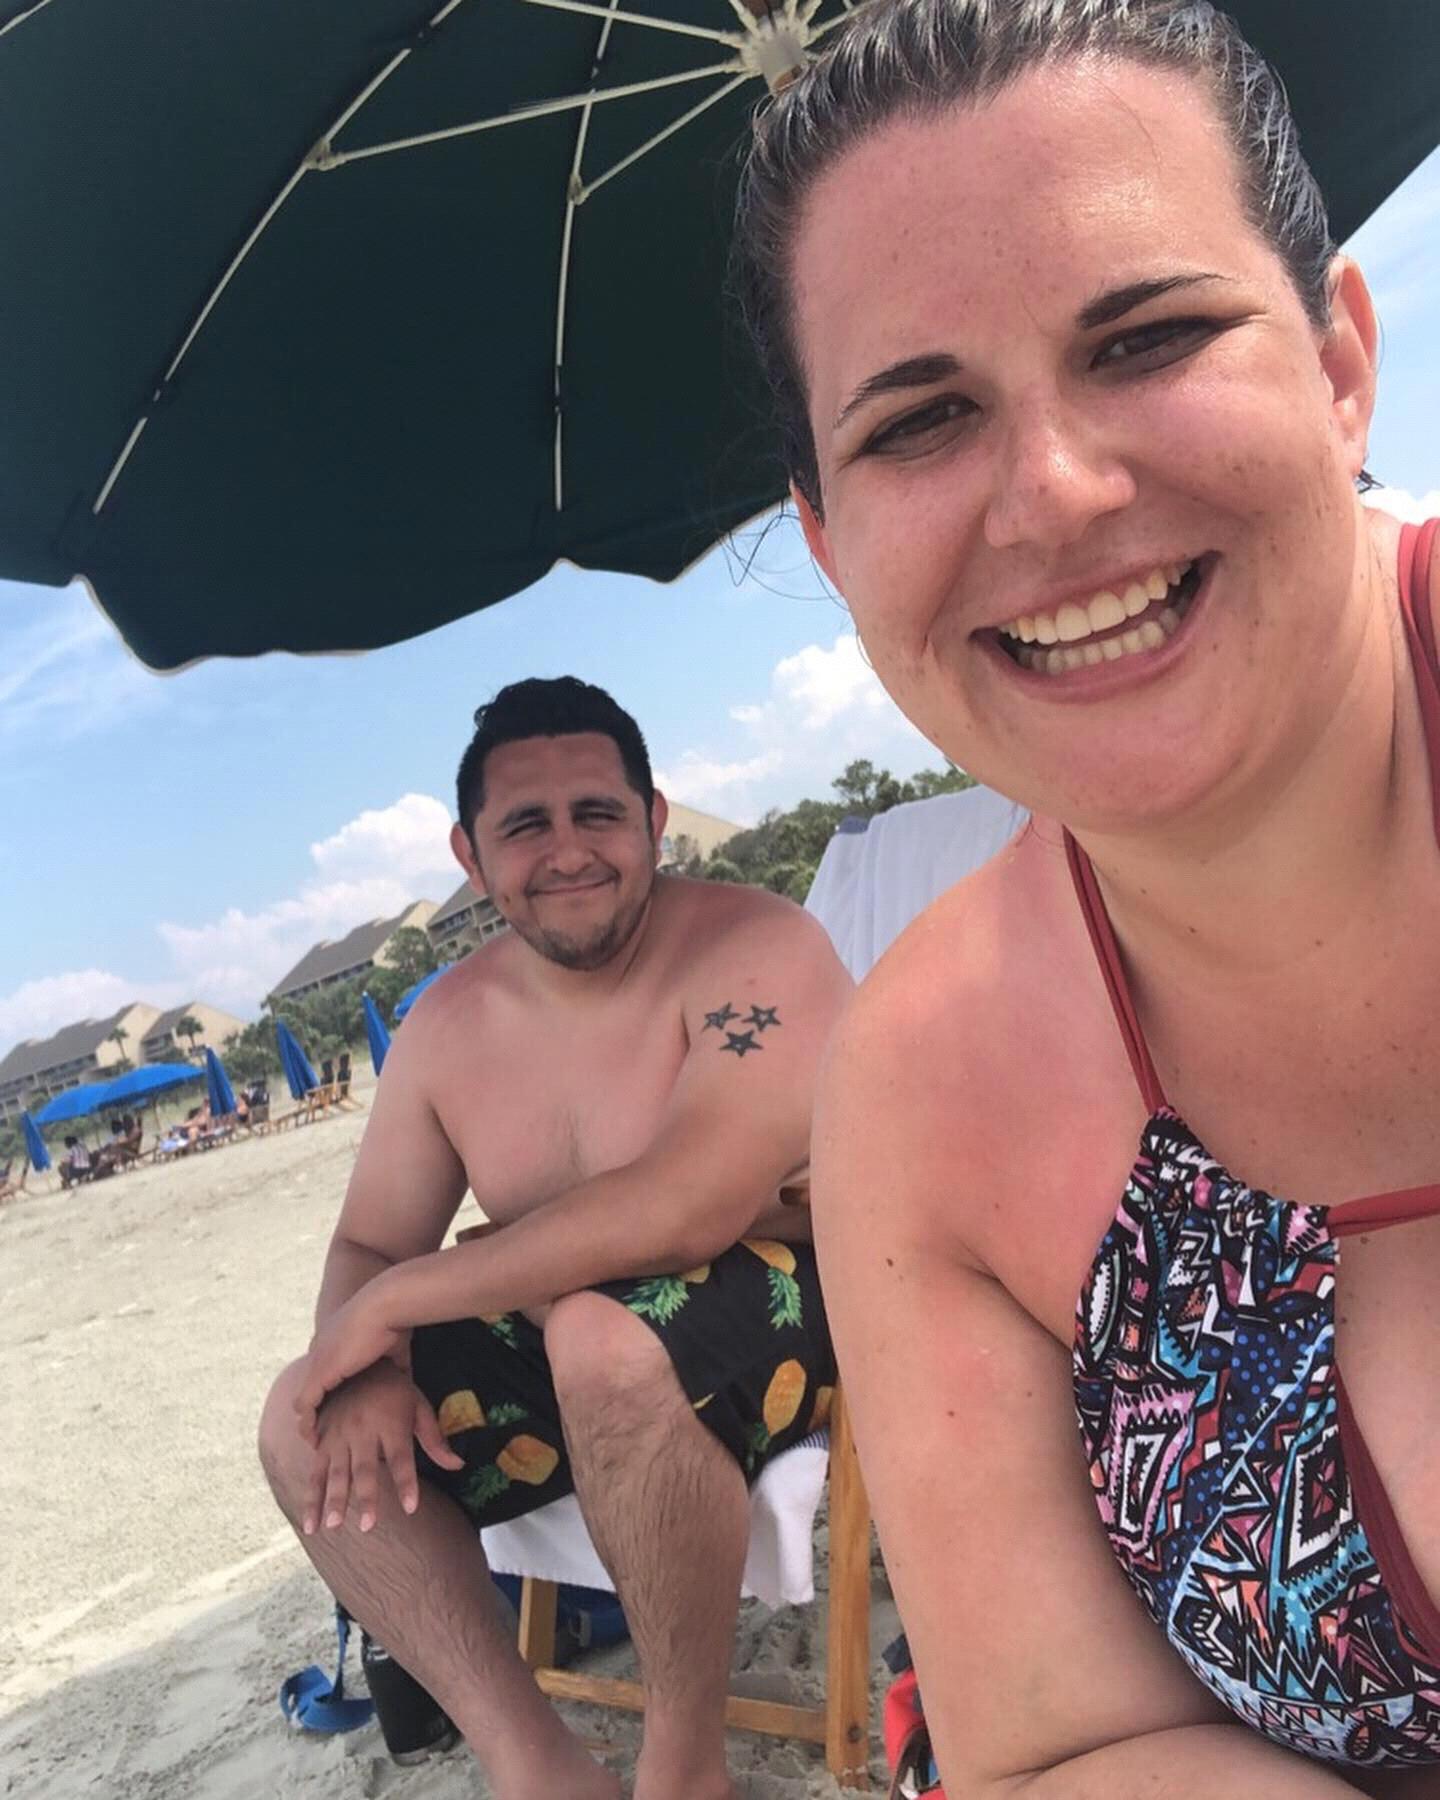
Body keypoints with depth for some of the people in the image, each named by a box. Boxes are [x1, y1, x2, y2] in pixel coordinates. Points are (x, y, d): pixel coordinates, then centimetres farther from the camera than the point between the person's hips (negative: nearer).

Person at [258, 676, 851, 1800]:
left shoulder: (754, 947, -18)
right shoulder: (449, 1023, 2)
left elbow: (692, 1206, -31)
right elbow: (367, 1246, 8)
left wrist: (398, 1298, -23)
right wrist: (366, 1367, -17)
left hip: (784, 1319, -6)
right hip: (571, 1361, 7)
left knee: (602, 1332, -36)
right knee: (308, 1431, -6)